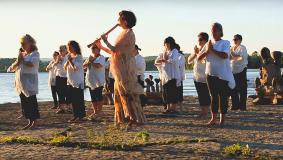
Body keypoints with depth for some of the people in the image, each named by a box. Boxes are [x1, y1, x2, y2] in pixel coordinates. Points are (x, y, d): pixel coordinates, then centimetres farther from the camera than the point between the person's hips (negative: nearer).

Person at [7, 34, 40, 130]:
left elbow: (30, 64, -21)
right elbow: (13, 67, 13)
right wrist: (17, 61, -8)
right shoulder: (22, 54, 17)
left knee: (31, 102, -5)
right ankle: (30, 122, 14)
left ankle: (34, 122, 1)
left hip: (29, 82, -7)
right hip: (21, 82, 7)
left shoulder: (35, 54, -3)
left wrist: (21, 59, -5)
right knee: (24, 102, 7)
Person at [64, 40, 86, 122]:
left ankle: (81, 116, 1)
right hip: (70, 81, 8)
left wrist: (70, 60, -14)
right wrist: (67, 61, -5)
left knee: (79, 100, -4)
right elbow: (65, 67, 12)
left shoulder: (79, 57, -10)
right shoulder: (70, 56, 14)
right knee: (73, 100, 9)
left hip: (78, 82, -8)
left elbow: (75, 68, -21)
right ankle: (76, 115, 15)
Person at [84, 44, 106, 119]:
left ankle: (99, 111, 3)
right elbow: (84, 66, 12)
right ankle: (95, 111, 15)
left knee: (99, 96, -3)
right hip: (91, 81, 7)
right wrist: (88, 61, -8)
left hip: (98, 81, -7)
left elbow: (98, 66, -24)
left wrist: (91, 61, -9)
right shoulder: (90, 57, 17)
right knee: (93, 97, 8)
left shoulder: (101, 58, -6)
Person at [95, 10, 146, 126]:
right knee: (119, 93, 12)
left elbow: (115, 50, -20)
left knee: (128, 93, -8)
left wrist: (106, 41, -5)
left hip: (125, 68, -10)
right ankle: (123, 118, 17)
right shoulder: (125, 33, 17)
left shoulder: (127, 33, -14)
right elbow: (114, 52, 18)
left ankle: (136, 118, -4)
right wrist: (101, 47, 18)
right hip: (121, 69, 10)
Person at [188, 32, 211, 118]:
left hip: (205, 78, -6)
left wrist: (198, 53, -17)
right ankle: (202, 112, 18)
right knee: (200, 95, 10)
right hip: (197, 77, 6)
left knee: (206, 95, -2)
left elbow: (205, 61, -24)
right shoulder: (196, 49, 12)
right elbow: (189, 61, 9)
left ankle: (206, 112, 5)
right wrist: (195, 53, -5)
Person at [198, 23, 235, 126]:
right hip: (210, 74, 4)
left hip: (223, 75, -4)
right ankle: (213, 119, 11)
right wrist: (207, 51, -10)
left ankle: (222, 119, 9)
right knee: (214, 96, 7)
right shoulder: (208, 44, 10)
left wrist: (212, 50, -16)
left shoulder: (225, 43, -4)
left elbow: (225, 55, -22)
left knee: (223, 97, 1)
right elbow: (199, 58, 6)